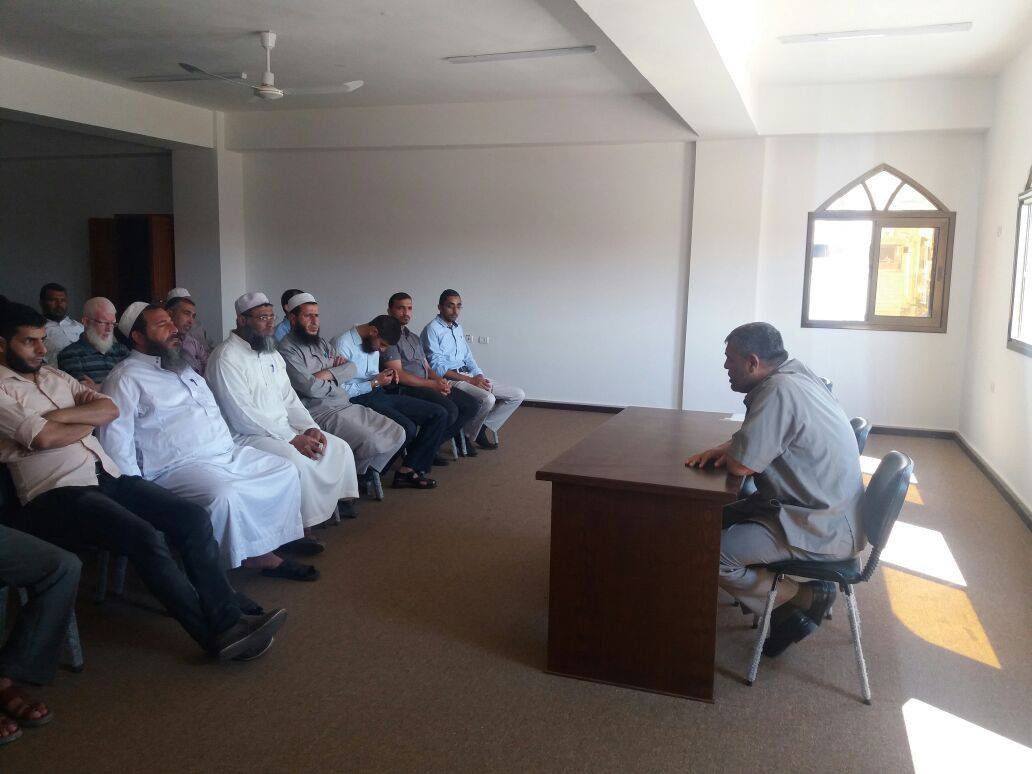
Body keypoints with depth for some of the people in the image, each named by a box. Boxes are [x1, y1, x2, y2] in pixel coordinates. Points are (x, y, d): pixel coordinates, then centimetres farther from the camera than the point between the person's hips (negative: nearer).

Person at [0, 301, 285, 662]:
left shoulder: (53, 376, 22)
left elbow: (110, 409, 10)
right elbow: (44, 437, -15)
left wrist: (58, 415, -5)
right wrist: (88, 422, 3)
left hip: (109, 476, 7)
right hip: (59, 494, -7)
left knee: (193, 517, -12)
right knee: (146, 538, -29)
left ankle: (229, 620, -14)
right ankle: (216, 635, -19)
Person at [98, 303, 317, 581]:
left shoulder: (183, 368, 22)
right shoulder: (126, 378, -4)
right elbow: (115, 439, -13)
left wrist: (230, 446, 19)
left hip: (227, 454, 9)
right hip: (178, 466, -9)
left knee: (285, 471, 0)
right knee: (224, 495, -36)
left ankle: (265, 552, -1)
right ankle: (257, 557, -15)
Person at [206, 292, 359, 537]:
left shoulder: (273, 354, 15)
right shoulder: (226, 357, -13)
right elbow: (243, 417, -20)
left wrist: (309, 428, -4)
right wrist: (293, 439, -21)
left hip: (283, 430, 9)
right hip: (245, 435, -9)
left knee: (339, 448, -4)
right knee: (297, 460, -33)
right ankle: (303, 527, -16)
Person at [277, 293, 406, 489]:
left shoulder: (321, 342, 19)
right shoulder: (287, 349, -9)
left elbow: (351, 368, 11)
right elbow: (310, 387, -19)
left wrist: (329, 374, -9)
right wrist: (336, 386, 1)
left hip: (347, 405, 9)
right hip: (321, 412, -9)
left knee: (397, 434, 0)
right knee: (372, 443, -28)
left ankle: (366, 473, 13)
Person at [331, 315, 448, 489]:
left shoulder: (373, 343, 14)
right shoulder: (342, 345, -13)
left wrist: (386, 377, 4)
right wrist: (375, 382, -15)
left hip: (380, 394, 9)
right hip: (360, 400, -9)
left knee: (439, 415, -3)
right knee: (407, 428, -30)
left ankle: (410, 470, -5)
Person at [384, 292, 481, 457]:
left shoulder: (414, 338, 25)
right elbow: (398, 374, -14)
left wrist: (441, 380, -1)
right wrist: (432, 384, -14)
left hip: (428, 386, 9)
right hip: (406, 389, -9)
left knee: (472, 405, -3)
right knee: (449, 410, -31)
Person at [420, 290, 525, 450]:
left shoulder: (458, 327, 19)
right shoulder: (432, 329, -8)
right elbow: (437, 366, -15)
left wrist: (479, 376, 0)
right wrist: (470, 380, -18)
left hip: (470, 376, 9)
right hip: (449, 380, -9)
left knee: (518, 395, -1)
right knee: (488, 399, -34)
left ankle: (481, 428, 5)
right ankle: (464, 435, -10)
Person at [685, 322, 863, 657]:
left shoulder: (778, 392, -25)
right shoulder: (795, 373, 6)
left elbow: (741, 464, -25)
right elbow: (757, 441, 16)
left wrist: (727, 453, -3)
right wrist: (727, 448, -3)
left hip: (822, 530, -10)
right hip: (827, 510, 10)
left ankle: (804, 598, 0)